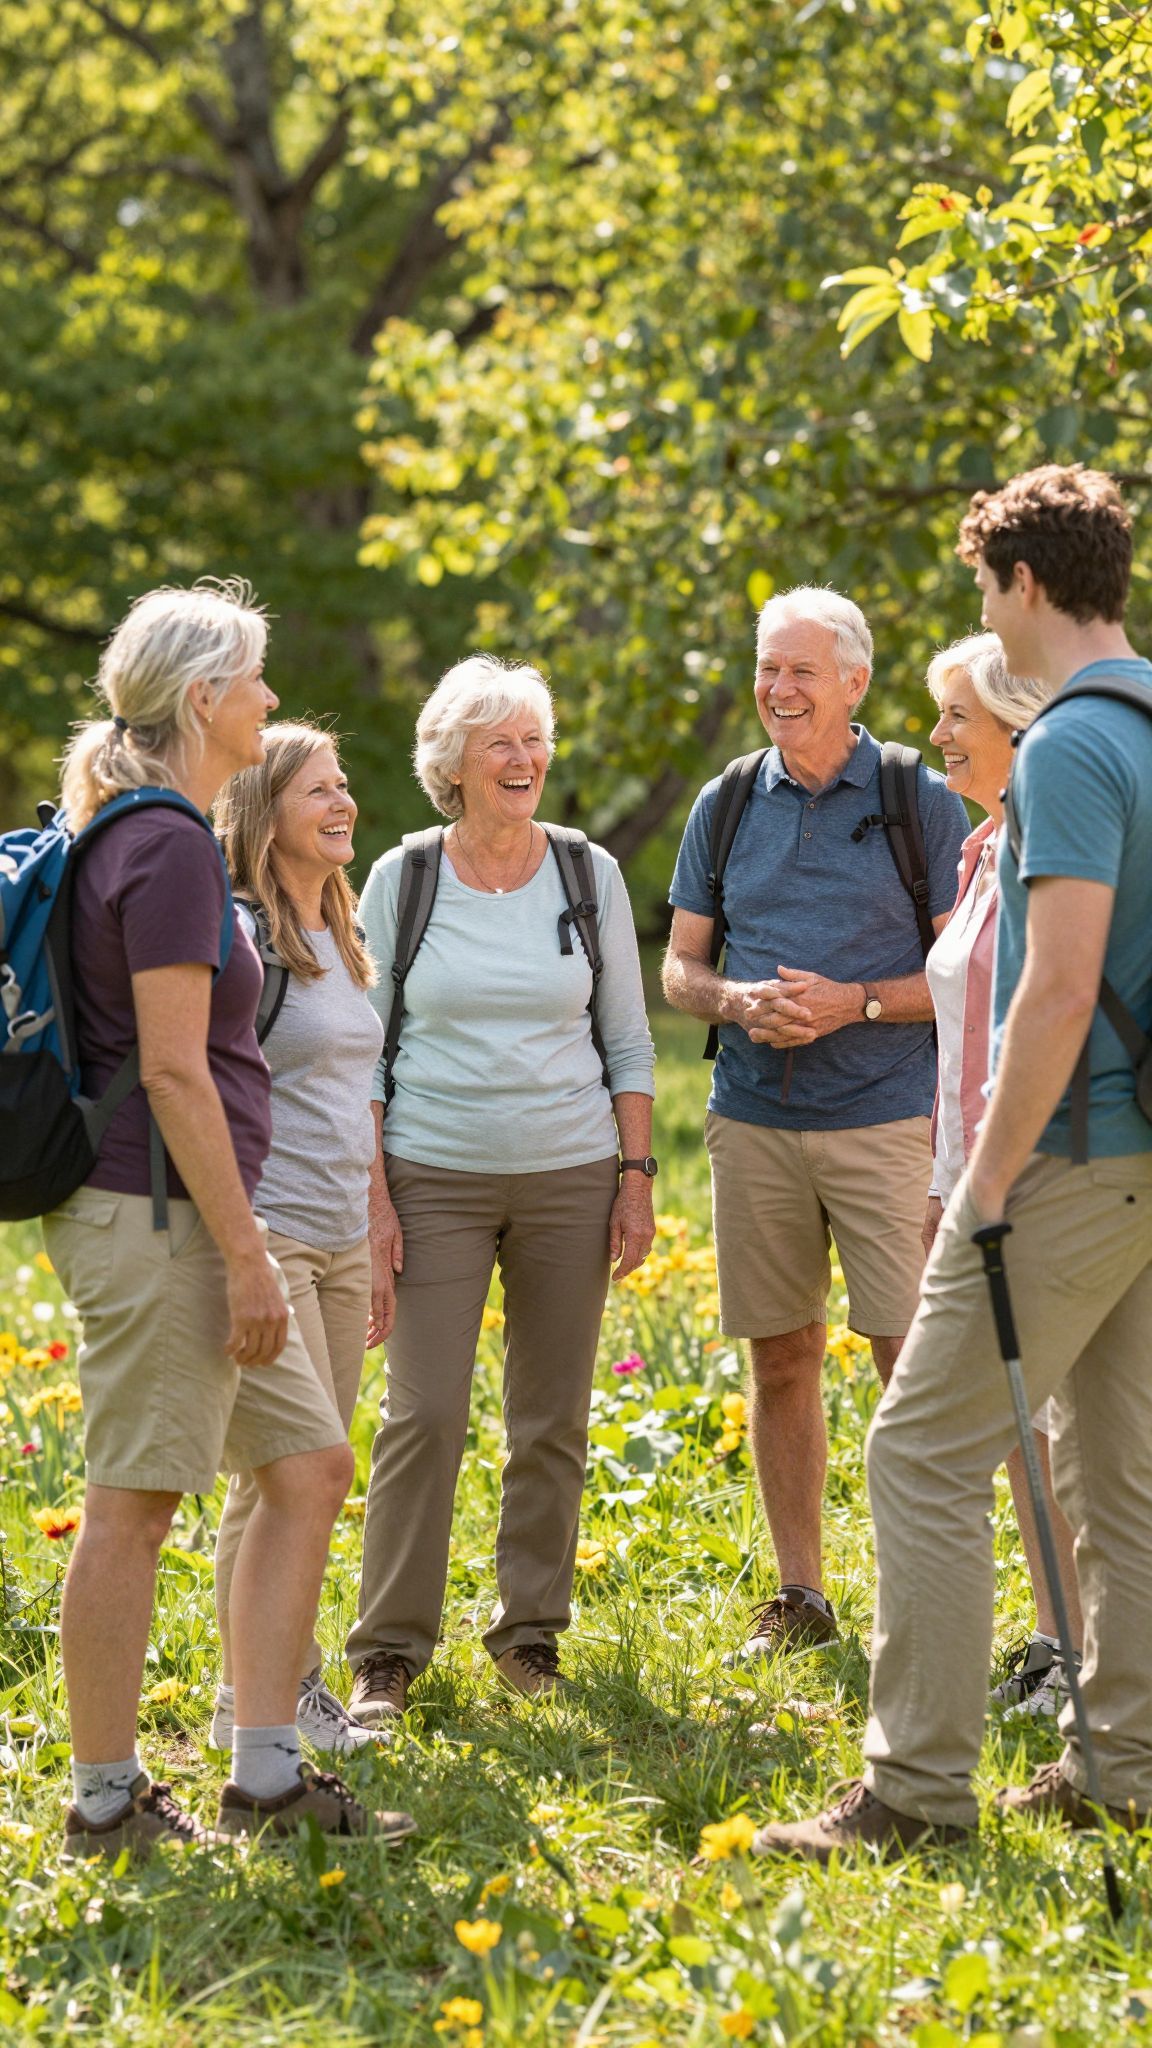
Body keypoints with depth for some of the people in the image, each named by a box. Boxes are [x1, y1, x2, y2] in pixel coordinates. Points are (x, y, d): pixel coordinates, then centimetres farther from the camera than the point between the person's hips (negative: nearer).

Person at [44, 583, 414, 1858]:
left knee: (308, 1465, 11)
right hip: (153, 1214, -10)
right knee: (133, 1503, -3)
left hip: (182, 1221, 10)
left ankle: (264, 1775, 13)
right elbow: (173, 1068, -19)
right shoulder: (170, 847, -15)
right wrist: (245, 1254, -18)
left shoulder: (142, 837, 15)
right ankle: (105, 1804, 5)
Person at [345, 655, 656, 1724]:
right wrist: (373, 1194, -4)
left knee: (552, 1417, 5)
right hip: (435, 1177, -2)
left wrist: (635, 1178, 1)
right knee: (423, 1413, -7)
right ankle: (388, 1650, 1)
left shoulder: (589, 876, 5)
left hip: (570, 1175, 2)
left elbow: (628, 1043, 8)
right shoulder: (401, 880, 1)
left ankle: (532, 1629, 19)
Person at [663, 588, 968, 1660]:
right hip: (754, 1119, 3)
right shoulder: (727, 806, 10)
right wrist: (738, 1000, -7)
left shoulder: (921, 800, 1)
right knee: (781, 1361, 7)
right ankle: (797, 1594, 16)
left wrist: (853, 1002, -14)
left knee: (910, 1358, -7)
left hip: (884, 1118, -3)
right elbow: (679, 968, 15)